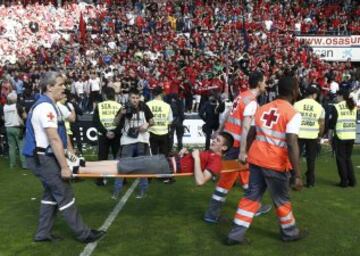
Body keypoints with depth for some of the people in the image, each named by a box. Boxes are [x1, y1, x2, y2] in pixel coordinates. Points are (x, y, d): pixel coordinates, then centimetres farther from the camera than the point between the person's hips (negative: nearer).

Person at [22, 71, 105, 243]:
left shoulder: (47, 104, 12)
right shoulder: (45, 106, -21)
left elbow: (55, 136, 19)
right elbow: (54, 139, -25)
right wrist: (64, 166, -23)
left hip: (43, 157, 10)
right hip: (42, 159, -10)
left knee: (51, 194, 16)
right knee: (65, 195, -4)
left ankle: (43, 233, 25)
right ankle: (84, 234, 5)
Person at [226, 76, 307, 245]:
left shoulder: (263, 108, 8)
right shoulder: (293, 114, -12)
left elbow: (250, 135, 11)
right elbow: (292, 145, -20)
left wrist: (247, 155, 23)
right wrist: (298, 175, -19)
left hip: (256, 159, 5)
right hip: (275, 163, -5)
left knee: (251, 196, 12)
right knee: (281, 200, 14)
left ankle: (236, 234, 13)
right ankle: (290, 232, 36)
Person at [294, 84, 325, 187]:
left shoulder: (297, 104, -3)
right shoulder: (319, 107, 0)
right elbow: (322, 123, 3)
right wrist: (320, 135, 16)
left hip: (299, 135, -1)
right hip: (313, 136, 1)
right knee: (311, 159, 10)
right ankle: (310, 181, 16)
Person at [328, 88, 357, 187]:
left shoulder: (337, 107, -8)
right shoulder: (353, 107, 8)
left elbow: (332, 123, -8)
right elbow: (355, 121, 14)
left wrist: (330, 137, 1)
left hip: (340, 136, -5)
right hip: (352, 136, 5)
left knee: (341, 159, 5)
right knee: (348, 158, 16)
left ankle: (344, 181, 6)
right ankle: (352, 180, 16)